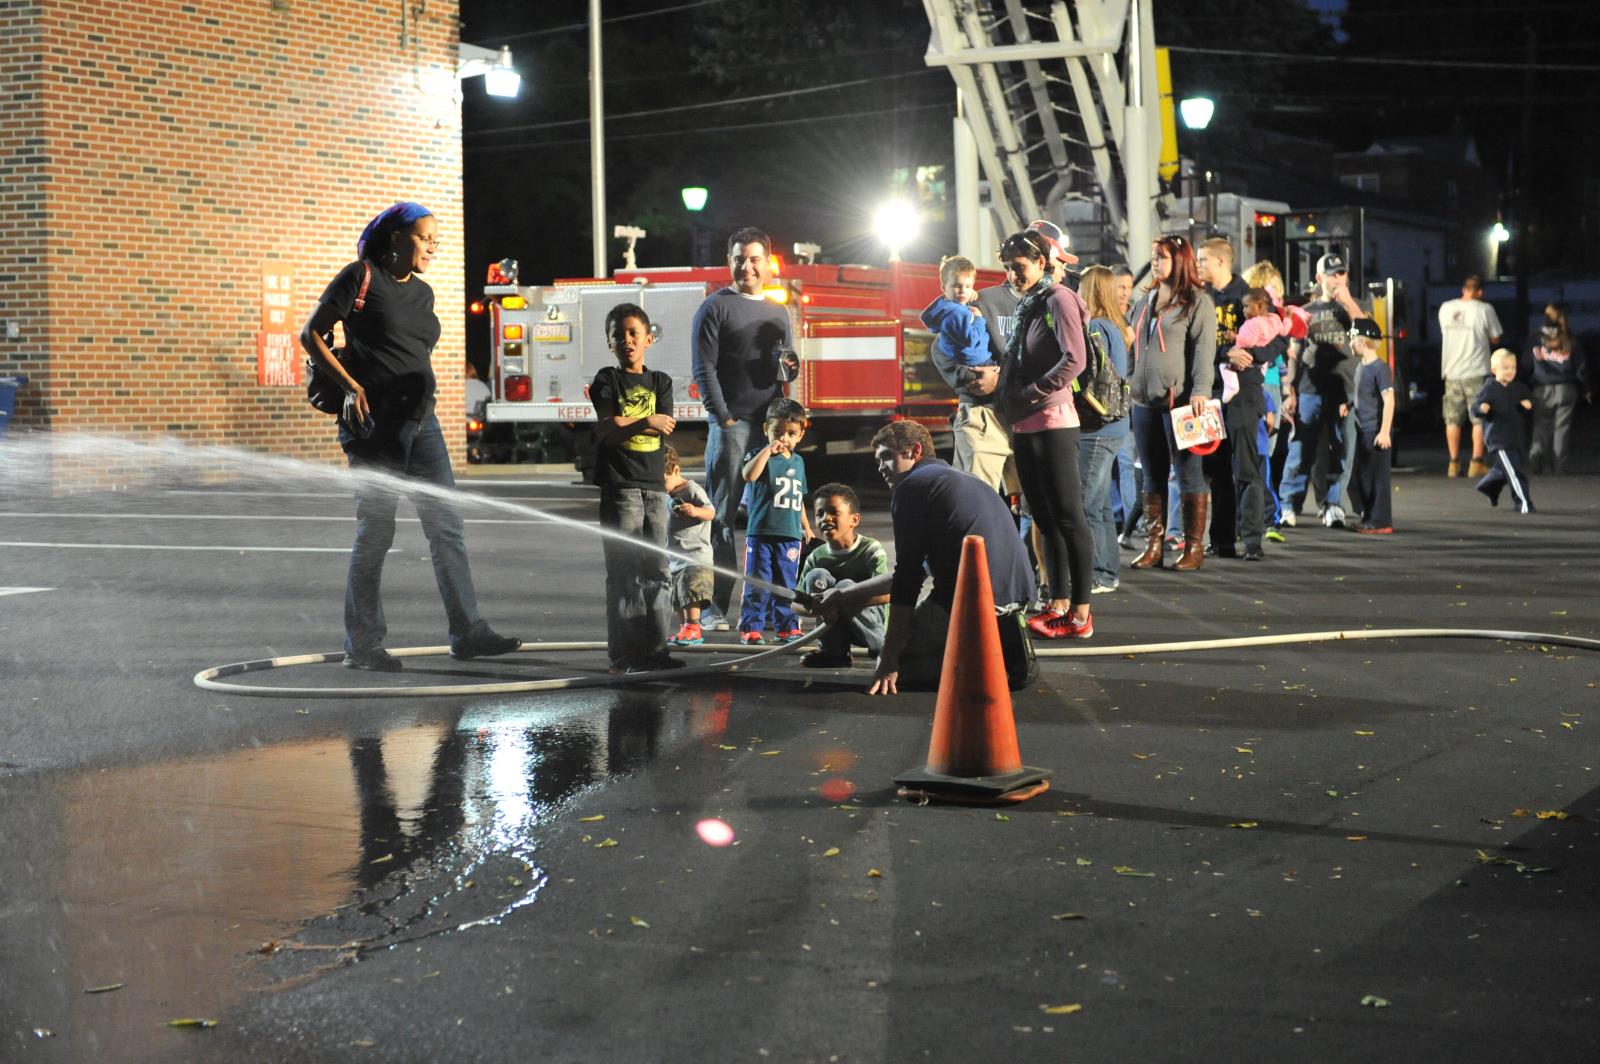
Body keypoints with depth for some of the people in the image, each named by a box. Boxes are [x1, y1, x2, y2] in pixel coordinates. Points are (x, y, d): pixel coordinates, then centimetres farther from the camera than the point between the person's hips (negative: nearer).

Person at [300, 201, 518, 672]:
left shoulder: (422, 293, 16)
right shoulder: (361, 278, -5)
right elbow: (311, 334, -5)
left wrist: (423, 397, 16)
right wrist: (351, 384, -13)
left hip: (421, 421, 7)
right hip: (376, 423, -7)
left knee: (447, 526, 4)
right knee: (376, 531, -2)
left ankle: (467, 632, 8)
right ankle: (362, 645, 7)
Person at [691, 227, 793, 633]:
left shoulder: (777, 314, 20)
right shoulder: (715, 308, 2)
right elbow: (704, 369, -5)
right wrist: (724, 417, -13)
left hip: (771, 425, 5)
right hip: (732, 424, -5)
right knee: (723, 515, -6)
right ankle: (714, 607, -6)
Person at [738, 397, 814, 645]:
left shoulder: (798, 461, 14)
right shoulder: (760, 455, -4)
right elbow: (749, 475, -27)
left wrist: (806, 527, 25)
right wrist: (768, 450, -25)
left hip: (790, 535, 5)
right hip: (761, 533, -5)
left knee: (786, 586, 11)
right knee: (757, 585, -3)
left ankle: (786, 627, 18)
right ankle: (751, 629, 2)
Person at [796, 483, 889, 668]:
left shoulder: (870, 549, -14)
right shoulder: (815, 558, -3)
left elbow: (886, 594, -29)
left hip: (872, 625, -3)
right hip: (835, 629, 4)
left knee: (846, 585, -31)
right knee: (816, 576, -20)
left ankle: (881, 648, -11)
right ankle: (833, 653, -17)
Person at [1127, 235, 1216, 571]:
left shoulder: (1197, 301, -3)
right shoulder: (1146, 301, 19)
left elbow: (1204, 348, -11)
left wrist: (1200, 390, -21)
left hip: (1179, 400, -7)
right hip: (1145, 401, 7)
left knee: (1188, 474, -2)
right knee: (1153, 477, 9)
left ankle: (1194, 547, 2)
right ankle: (1154, 545, 13)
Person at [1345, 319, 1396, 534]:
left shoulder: (1380, 368, -14)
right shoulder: (1361, 367, 12)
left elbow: (1389, 399, -19)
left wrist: (1384, 431, -22)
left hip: (1376, 433, -9)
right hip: (1363, 431, 9)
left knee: (1378, 476, -4)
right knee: (1359, 477, 13)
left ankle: (1381, 522, 2)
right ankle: (1368, 518, 22)